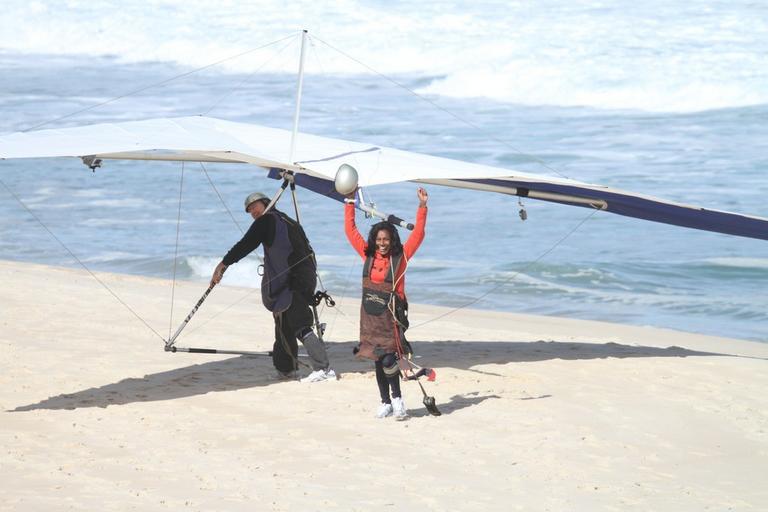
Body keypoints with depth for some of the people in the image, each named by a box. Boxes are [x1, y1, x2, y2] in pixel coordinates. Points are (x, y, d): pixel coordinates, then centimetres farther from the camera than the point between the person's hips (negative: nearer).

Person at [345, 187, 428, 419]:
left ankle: (397, 398, 1)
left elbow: (417, 235, -8)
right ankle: (386, 403, 17)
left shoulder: (400, 257, -3)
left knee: (388, 359, -15)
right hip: (370, 316, 4)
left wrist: (422, 207, -15)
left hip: (390, 316, -4)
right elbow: (351, 230, 10)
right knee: (378, 361, 9)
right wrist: (349, 204, 10)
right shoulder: (368, 255, 5)